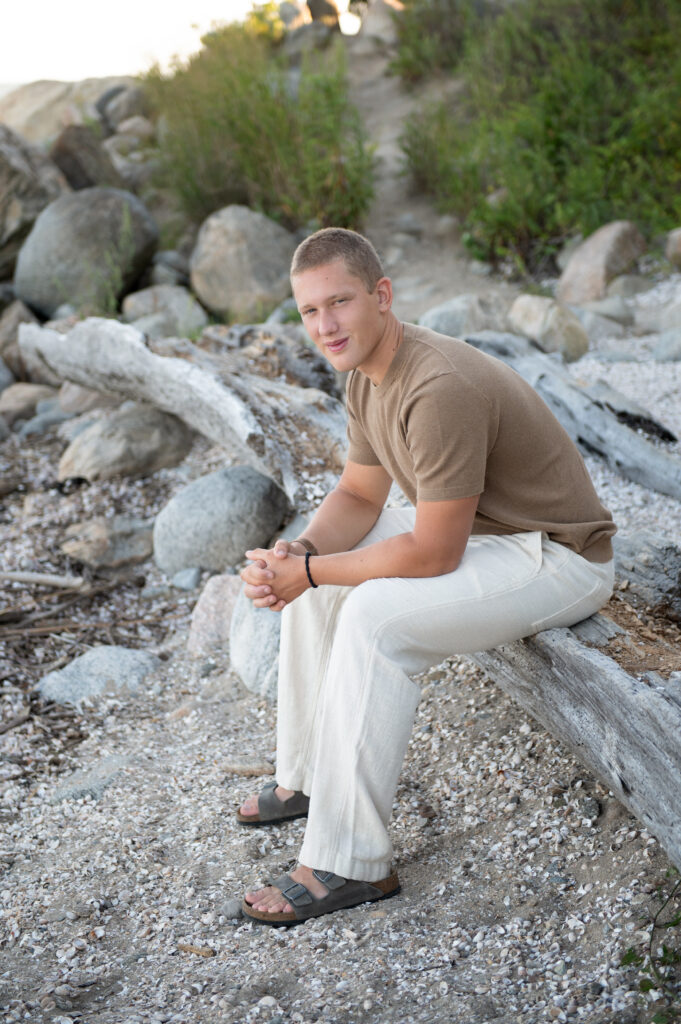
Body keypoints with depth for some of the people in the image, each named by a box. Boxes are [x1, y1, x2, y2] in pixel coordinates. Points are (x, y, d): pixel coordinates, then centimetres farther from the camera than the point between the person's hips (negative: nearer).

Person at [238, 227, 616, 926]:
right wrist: (300, 552, -13)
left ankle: (348, 865, -17)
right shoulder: (366, 372, -1)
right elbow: (359, 495, 7)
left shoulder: (441, 390, -31)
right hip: (477, 526, 10)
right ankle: (307, 778, 21)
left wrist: (309, 572, -19)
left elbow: (433, 554, -28)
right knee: (311, 575, 9)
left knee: (374, 619, -28)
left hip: (558, 558, -10)